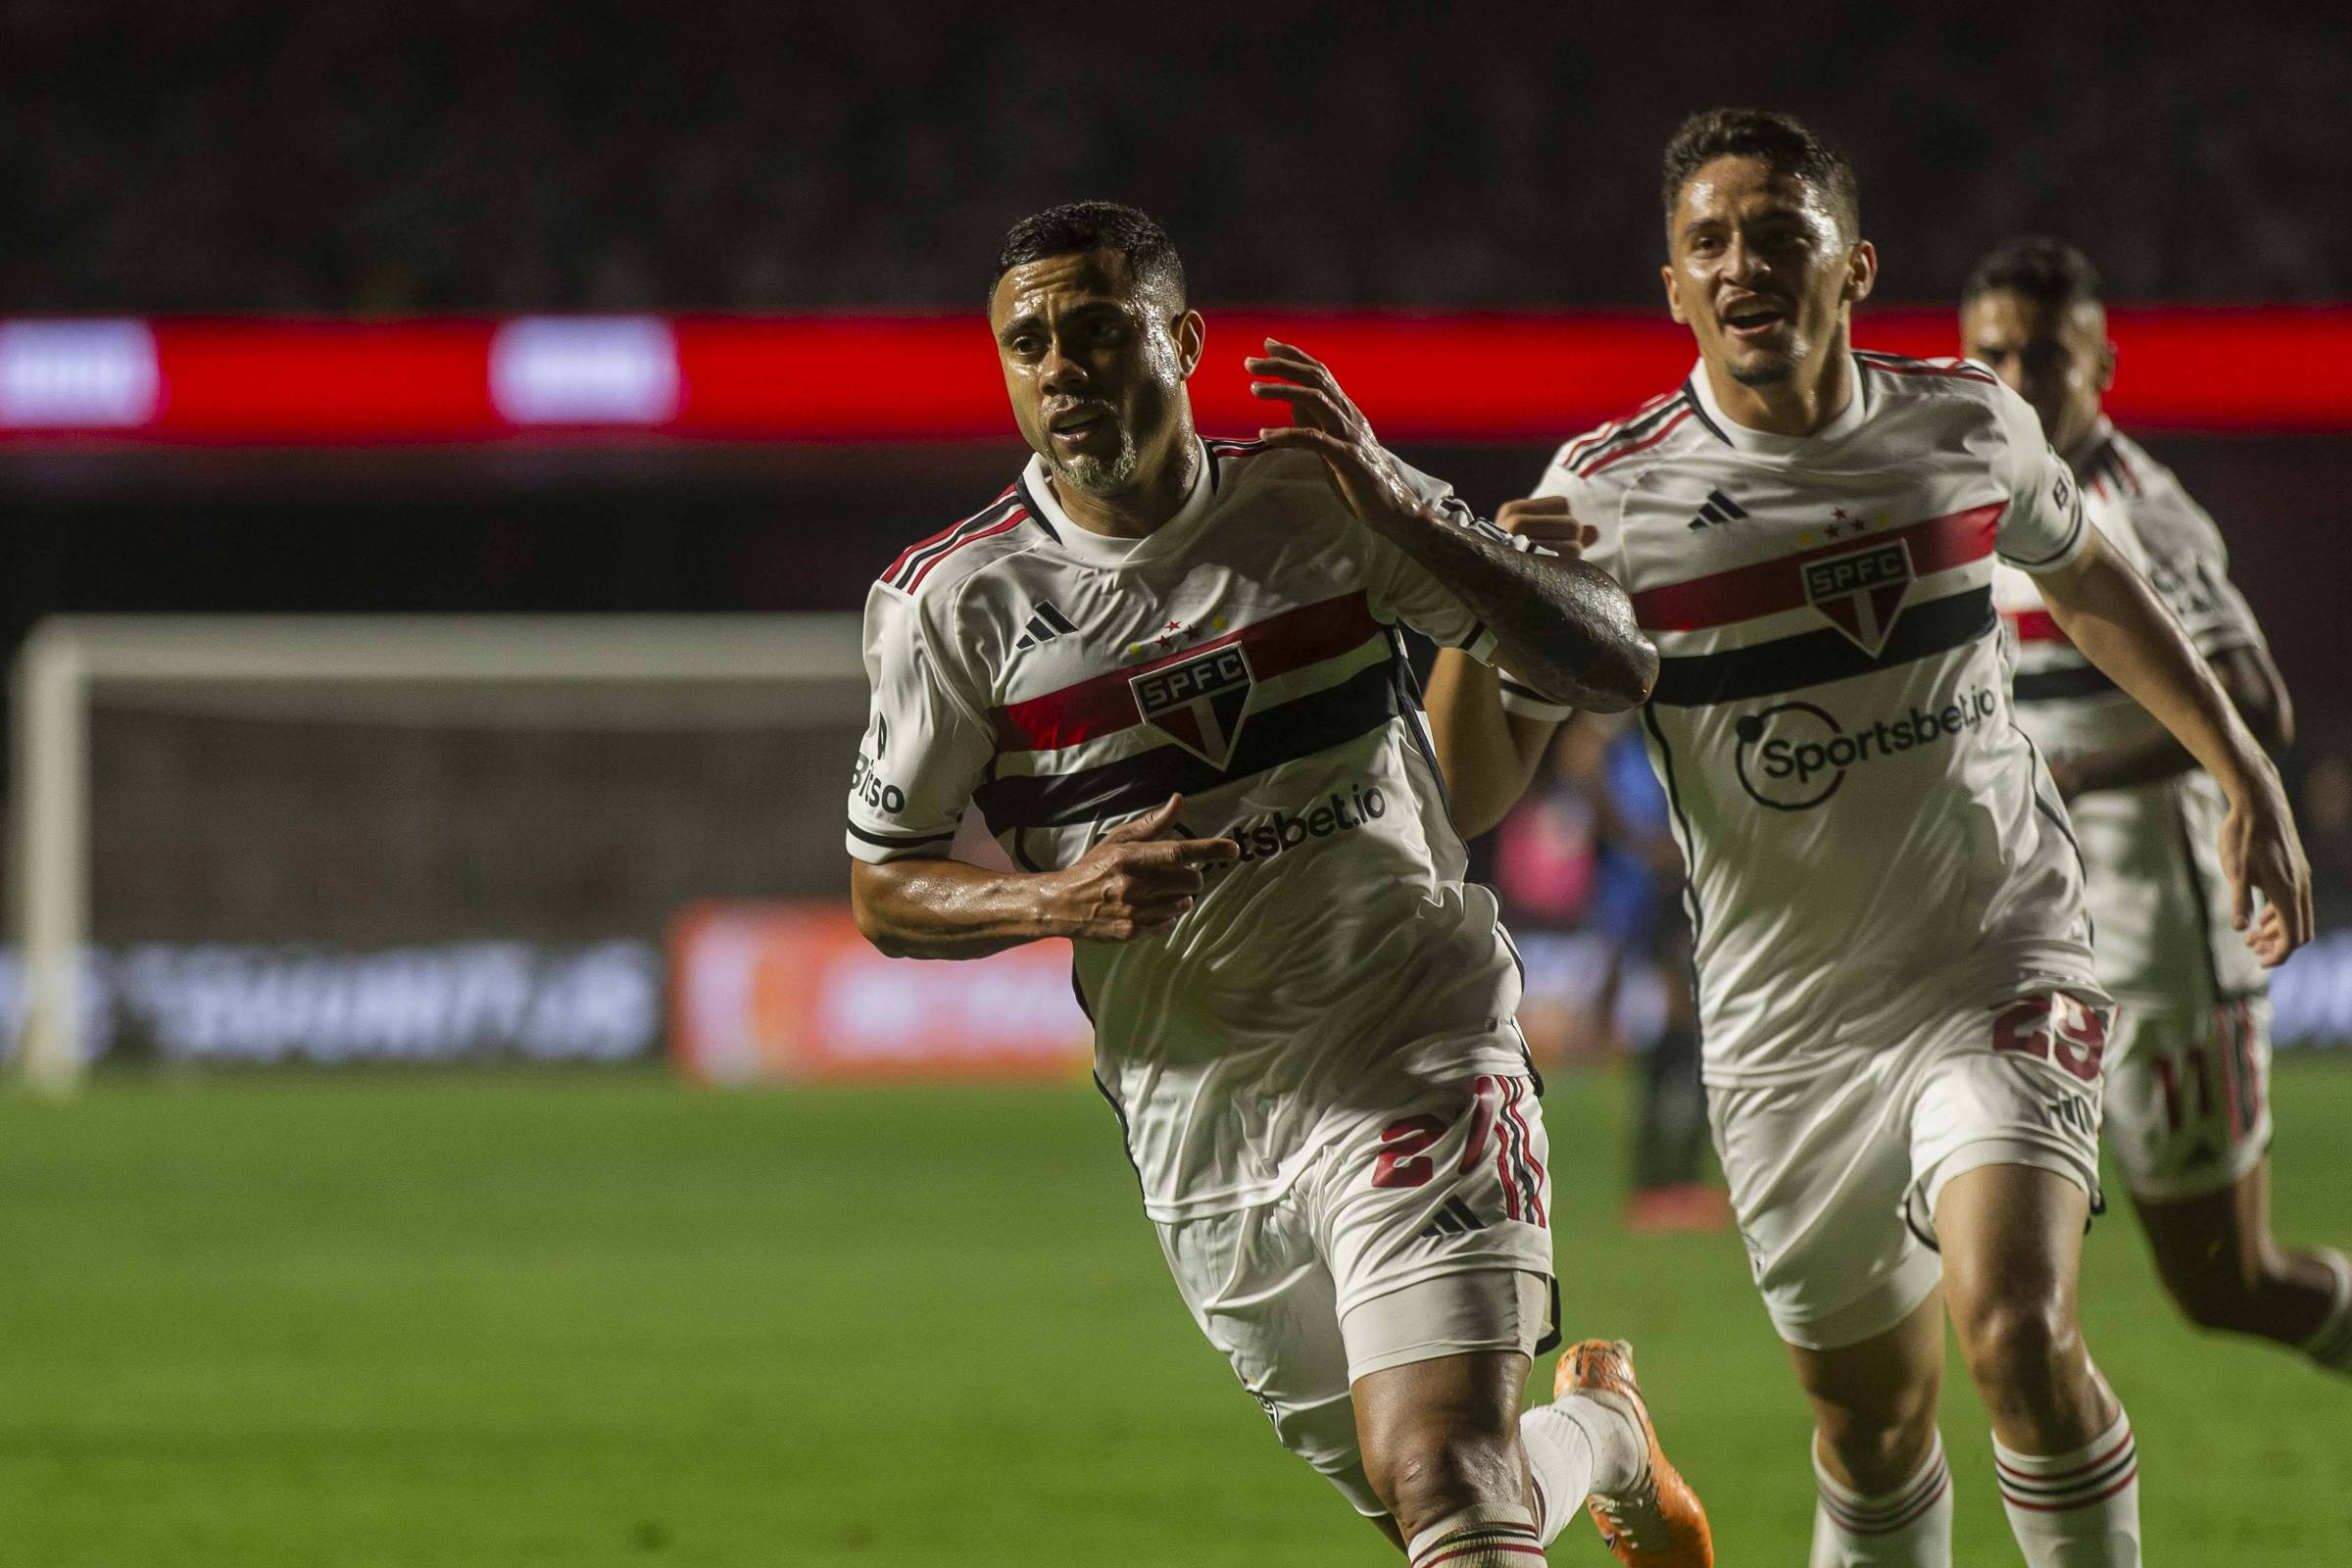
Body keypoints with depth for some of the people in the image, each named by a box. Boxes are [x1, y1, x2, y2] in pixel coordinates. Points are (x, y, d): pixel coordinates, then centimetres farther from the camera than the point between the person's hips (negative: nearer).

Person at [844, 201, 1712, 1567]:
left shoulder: (1323, 501, -4)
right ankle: (1604, 1439, 45)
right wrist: (1058, 901, -17)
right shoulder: (953, 604, -3)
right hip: (1199, 1128, 3)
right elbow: (885, 891, 4)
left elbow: (1616, 668, -5)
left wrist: (1397, 513, -18)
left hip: (1413, 1058, -2)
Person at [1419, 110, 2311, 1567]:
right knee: (1873, 1429, 9)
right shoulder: (1603, 495, -10)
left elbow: (2087, 578, 20)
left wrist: (2244, 772, 23)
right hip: (1788, 1025, 1)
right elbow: (1465, 788, -10)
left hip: (2001, 969, -1)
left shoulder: (1970, 423, -3)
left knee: (2017, 1332, -23)